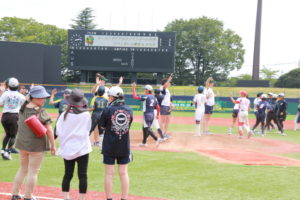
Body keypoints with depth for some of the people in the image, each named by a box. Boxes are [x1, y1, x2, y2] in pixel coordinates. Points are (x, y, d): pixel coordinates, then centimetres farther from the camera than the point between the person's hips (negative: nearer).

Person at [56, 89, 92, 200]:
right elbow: (88, 130, 5)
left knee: (68, 174, 11)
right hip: (82, 148, -2)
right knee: (82, 175, 2)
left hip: (67, 148, 2)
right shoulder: (86, 115, -9)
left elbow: (58, 131, -2)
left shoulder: (64, 115, -5)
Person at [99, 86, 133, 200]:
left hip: (109, 146, -3)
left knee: (109, 173, 5)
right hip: (124, 146, 3)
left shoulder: (108, 109, -12)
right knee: (123, 173, 9)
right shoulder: (129, 110, -1)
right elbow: (129, 123, 8)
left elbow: (102, 125, -2)